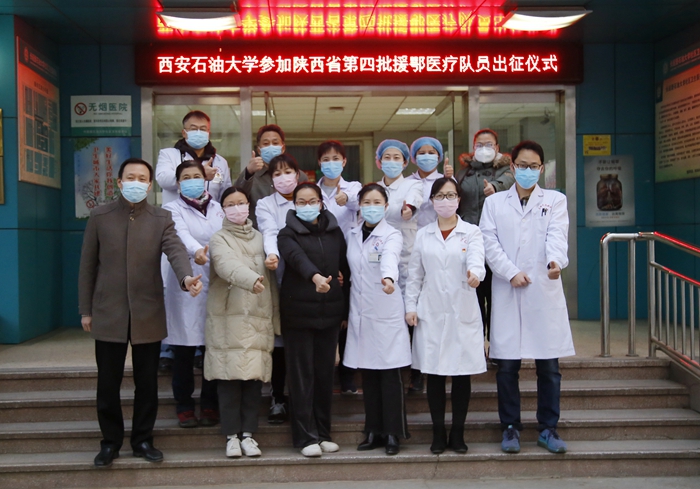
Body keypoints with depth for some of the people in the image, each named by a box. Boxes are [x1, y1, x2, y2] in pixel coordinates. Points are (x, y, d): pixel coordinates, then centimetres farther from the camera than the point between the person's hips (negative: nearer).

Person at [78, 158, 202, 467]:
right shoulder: (99, 217, 4)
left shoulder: (162, 219, 3)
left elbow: (176, 251, -14)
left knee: (147, 383, 9)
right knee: (108, 384, 7)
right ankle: (110, 441, 24)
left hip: (148, 314, 0)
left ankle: (143, 440, 24)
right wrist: (85, 310, 3)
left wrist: (186, 276, -36)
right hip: (108, 314, 0)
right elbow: (88, 265, 6)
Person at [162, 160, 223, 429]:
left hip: (216, 284, 3)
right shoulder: (173, 209, 4)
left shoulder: (217, 208, 18)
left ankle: (210, 406, 16)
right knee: (183, 351, -1)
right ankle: (184, 408, 12)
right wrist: (196, 250, -39)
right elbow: (181, 234, -17)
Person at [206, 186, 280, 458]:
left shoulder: (260, 239, 16)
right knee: (229, 377, -4)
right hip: (228, 318, -3)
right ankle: (232, 435, 6)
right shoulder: (219, 239, 2)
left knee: (255, 377, 1)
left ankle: (248, 433, 11)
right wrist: (251, 279, -39)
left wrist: (276, 318, 12)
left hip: (258, 318, 3)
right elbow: (227, 265, -20)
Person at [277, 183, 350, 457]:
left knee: (325, 373, 9)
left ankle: (323, 433, 20)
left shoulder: (334, 232, 10)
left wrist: (347, 309, 6)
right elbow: (297, 258, -24)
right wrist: (315, 276, -45)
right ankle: (305, 437, 7)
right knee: (302, 375, 0)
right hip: (298, 313, -3)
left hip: (330, 311, 4)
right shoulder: (289, 234, -2)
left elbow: (346, 269, 11)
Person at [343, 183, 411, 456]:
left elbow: (390, 258, -28)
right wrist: (345, 311, 13)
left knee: (390, 373, -4)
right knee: (368, 374, 7)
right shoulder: (352, 236, 11)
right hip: (360, 313, 5)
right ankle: (374, 431, 16)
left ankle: (392, 433, 6)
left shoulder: (391, 235, -5)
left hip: (386, 313, -5)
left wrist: (388, 277, -49)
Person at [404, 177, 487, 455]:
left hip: (463, 312, -1)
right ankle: (438, 433, 16)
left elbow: (476, 258, -15)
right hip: (431, 312, 2)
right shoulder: (423, 235, 11)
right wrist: (410, 306, 3)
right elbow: (415, 274, 11)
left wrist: (475, 273, -38)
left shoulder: (471, 232, 4)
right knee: (434, 373, 4)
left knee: (462, 374, 3)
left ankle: (458, 433, 16)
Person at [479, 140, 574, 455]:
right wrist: (511, 273, -14)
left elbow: (557, 236, -8)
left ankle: (548, 429, 17)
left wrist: (555, 261, -29)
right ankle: (511, 427, 17)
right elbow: (490, 243, 1)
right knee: (507, 365, 3)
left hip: (545, 292, 0)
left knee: (549, 366, 3)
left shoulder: (555, 200, 11)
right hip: (507, 294, 0)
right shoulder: (494, 202, 13)